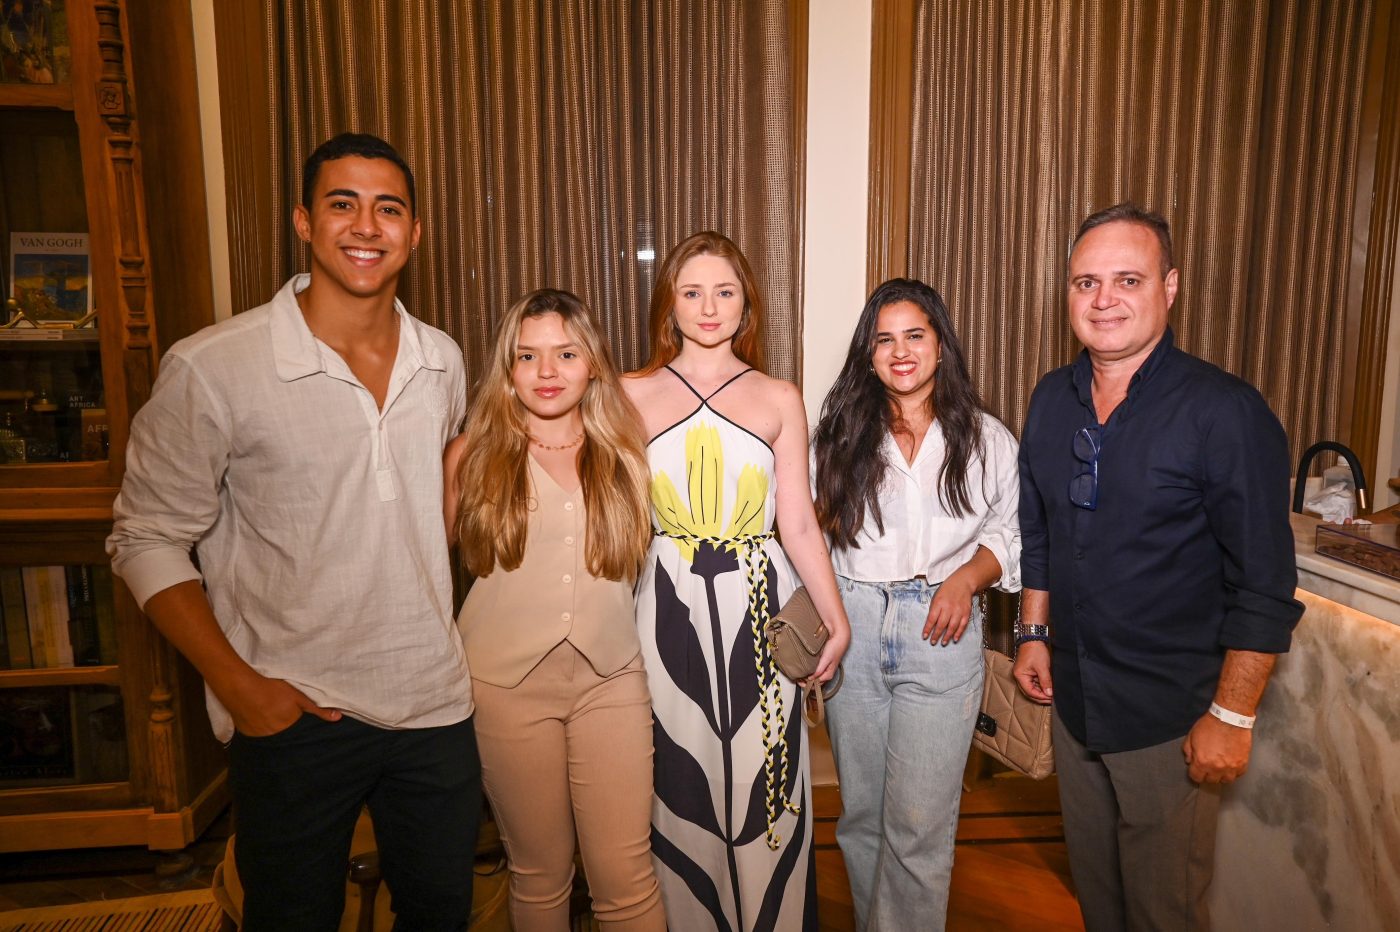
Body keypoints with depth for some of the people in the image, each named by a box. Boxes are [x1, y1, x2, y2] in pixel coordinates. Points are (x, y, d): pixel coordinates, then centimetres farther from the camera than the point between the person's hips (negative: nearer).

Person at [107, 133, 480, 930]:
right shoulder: (212, 369, -14)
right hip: (293, 715, -4)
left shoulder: (443, 360, 1)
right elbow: (148, 538, -7)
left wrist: (450, 642, 9)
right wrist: (238, 684, -13)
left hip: (438, 703, 5)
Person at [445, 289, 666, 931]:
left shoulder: (624, 452, 5)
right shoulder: (474, 453, 1)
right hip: (507, 681, 0)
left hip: (611, 678, 1)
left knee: (625, 876, 1)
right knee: (539, 874, 14)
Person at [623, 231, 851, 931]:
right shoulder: (633, 394, 4)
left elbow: (799, 524, 5)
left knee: (759, 782, 7)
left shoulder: (779, 399, 5)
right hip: (668, 606, 0)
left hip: (757, 604, 0)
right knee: (680, 784, 10)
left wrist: (836, 618, 0)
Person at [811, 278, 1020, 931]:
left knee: (918, 824, -2)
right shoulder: (840, 433, 5)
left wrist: (967, 577, -9)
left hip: (941, 633, -1)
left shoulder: (986, 439, 4)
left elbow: (1012, 533, 9)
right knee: (861, 814, 14)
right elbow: (812, 533, 7)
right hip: (851, 628, 2)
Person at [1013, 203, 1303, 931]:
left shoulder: (1227, 412, -16)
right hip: (1073, 700, 5)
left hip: (1171, 716, -5)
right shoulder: (1051, 399, 2)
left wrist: (1232, 717, -13)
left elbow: (1264, 586, -15)